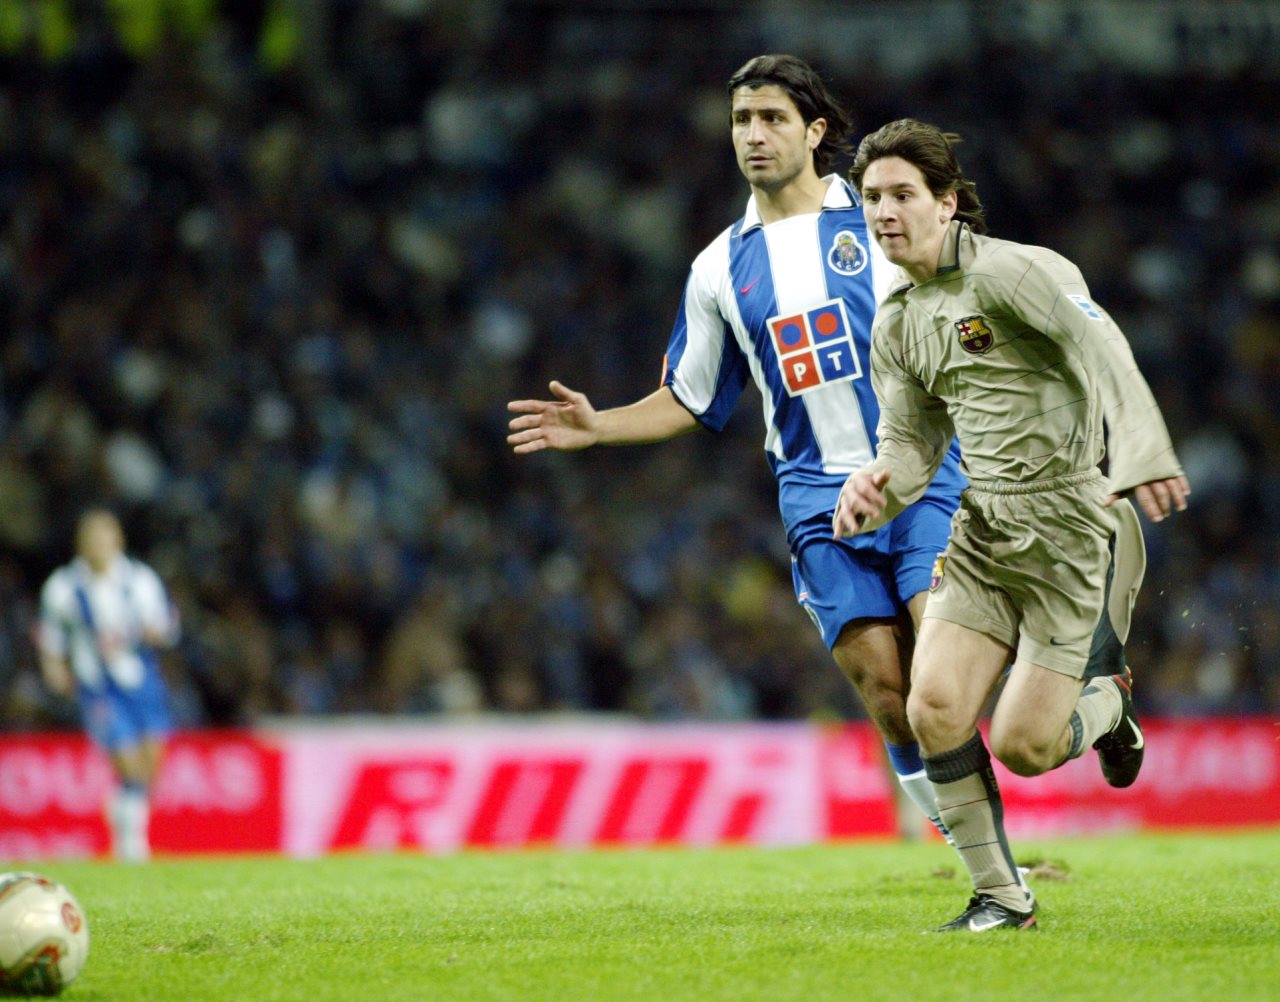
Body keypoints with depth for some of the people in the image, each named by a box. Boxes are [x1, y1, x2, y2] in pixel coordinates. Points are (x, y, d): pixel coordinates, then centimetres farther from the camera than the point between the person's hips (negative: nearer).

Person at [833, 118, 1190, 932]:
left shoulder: (1010, 272, -13)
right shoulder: (897, 324, 11)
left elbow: (1103, 352, -27)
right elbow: (913, 445, 19)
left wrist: (1140, 455, -44)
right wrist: (875, 490, -6)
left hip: (1075, 528, -7)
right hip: (985, 533, 7)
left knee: (1024, 746, -9)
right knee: (934, 708, -11)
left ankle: (1108, 704, 27)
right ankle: (1000, 896, 5)